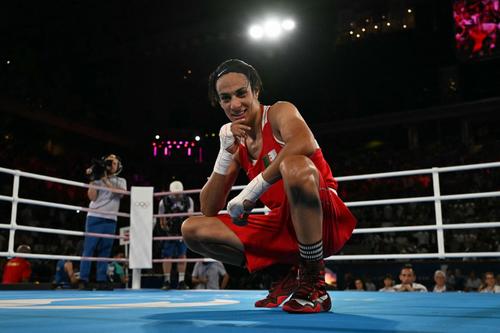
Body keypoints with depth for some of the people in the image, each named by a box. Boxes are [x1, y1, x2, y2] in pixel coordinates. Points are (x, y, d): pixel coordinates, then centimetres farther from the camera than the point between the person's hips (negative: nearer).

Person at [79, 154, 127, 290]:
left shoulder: (121, 181, 16)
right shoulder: (97, 178, 8)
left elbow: (120, 193, -6)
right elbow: (92, 197, -2)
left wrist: (106, 180, -8)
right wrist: (92, 180, -5)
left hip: (110, 220, 2)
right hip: (95, 217, -2)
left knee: (105, 251, 3)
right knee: (89, 248, -5)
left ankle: (101, 281, 6)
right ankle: (83, 280, -3)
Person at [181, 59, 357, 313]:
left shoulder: (279, 112, -5)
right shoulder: (236, 143, 11)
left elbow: (306, 143, -32)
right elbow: (209, 211, 5)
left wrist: (251, 191, -29)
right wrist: (225, 153, -6)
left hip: (325, 221, -6)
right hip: (283, 226, 7)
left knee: (294, 165, -38)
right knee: (192, 230, 0)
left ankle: (314, 283, -21)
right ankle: (289, 274, 3)